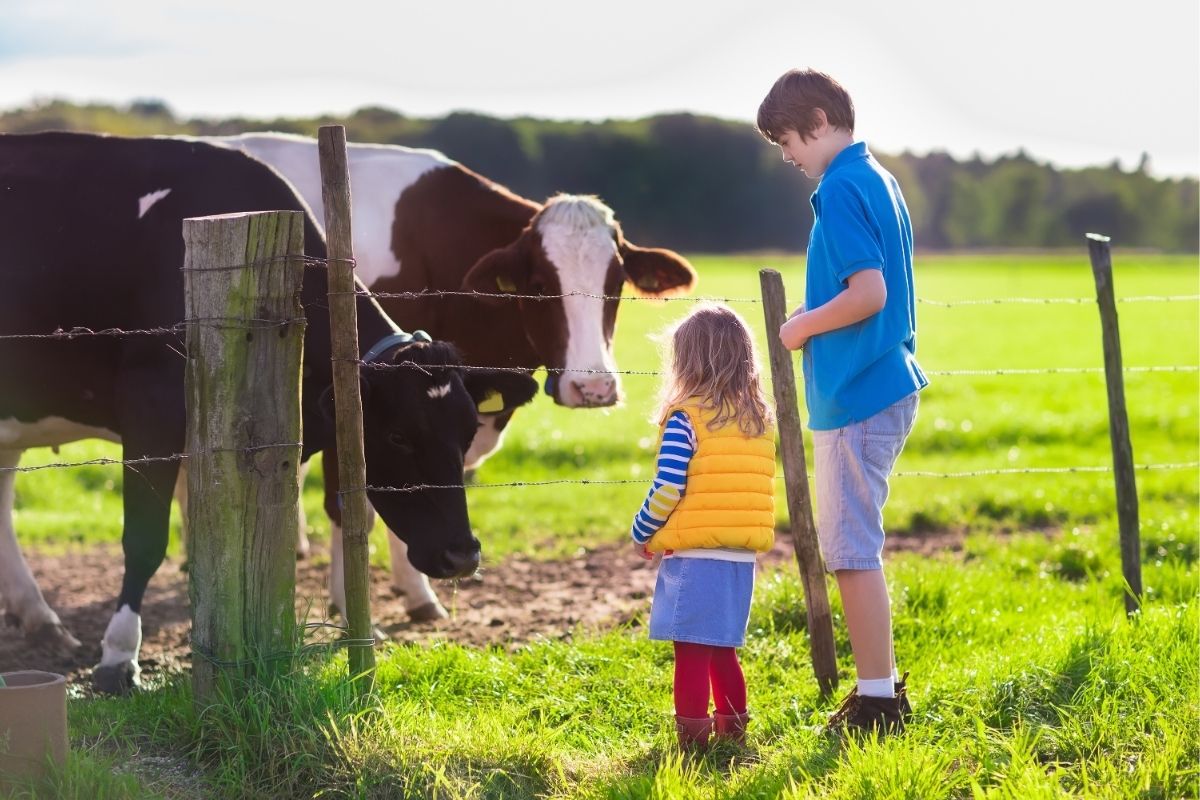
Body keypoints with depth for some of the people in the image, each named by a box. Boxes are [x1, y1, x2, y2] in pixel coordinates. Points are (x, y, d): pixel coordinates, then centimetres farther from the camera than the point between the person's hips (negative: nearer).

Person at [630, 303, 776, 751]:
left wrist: (641, 534, 3)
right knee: (722, 650, 19)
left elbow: (667, 489, -13)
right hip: (743, 555, 6)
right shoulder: (760, 420, 9)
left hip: (694, 554, -6)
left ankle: (692, 741, -1)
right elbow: (755, 487, 13)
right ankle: (731, 729, 26)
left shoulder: (685, 418, -9)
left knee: (691, 651, -1)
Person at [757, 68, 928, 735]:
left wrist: (803, 327, -9)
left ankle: (877, 701, 0)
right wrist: (815, 320, 13)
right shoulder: (879, 180, 15)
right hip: (888, 384, 10)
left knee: (850, 548, -4)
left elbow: (867, 293, -23)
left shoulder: (840, 188, -15)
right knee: (854, 544, 16)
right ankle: (882, 687, 23)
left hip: (853, 394, -10)